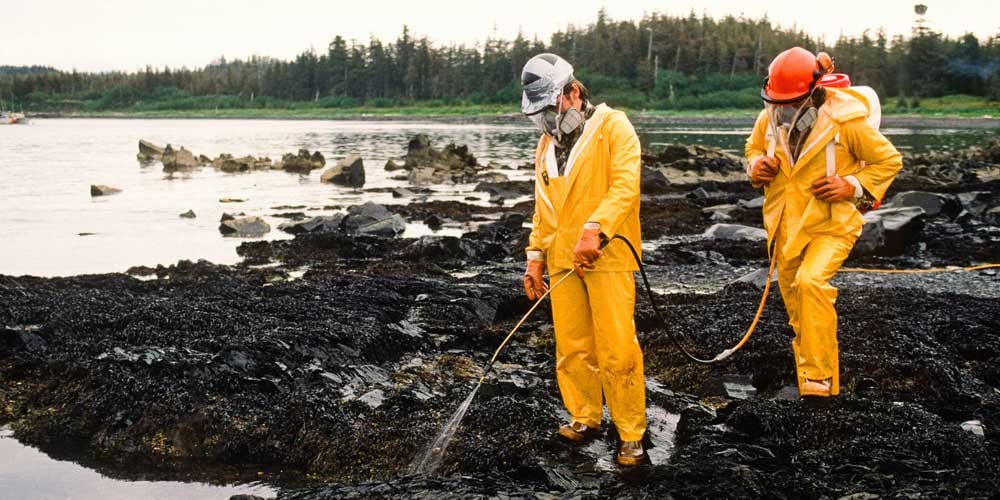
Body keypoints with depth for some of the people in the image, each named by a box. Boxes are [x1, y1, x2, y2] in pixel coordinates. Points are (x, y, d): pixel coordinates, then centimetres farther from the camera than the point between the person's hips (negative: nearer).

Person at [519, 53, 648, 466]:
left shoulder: (612, 126, -4)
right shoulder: (546, 144, 17)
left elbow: (625, 185, -16)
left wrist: (594, 230, -28)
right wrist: (536, 255, 13)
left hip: (607, 256, -6)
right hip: (562, 260, 6)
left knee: (617, 350, -7)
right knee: (571, 348, 7)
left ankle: (631, 435, 3)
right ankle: (585, 418, 24)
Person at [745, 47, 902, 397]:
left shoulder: (846, 122, -19)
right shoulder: (769, 119, -6)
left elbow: (889, 160, -7)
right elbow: (754, 147, 15)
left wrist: (853, 186, -21)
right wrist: (757, 165, -8)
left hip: (831, 224, -6)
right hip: (786, 224, 6)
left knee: (811, 281, -27)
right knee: (792, 293, 17)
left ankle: (819, 377, -21)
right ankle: (806, 358, 42)